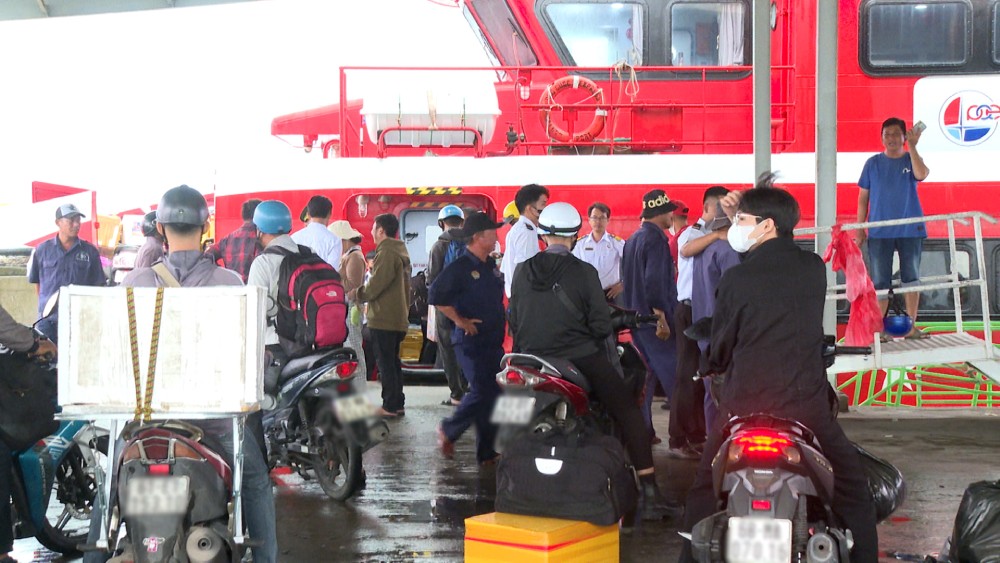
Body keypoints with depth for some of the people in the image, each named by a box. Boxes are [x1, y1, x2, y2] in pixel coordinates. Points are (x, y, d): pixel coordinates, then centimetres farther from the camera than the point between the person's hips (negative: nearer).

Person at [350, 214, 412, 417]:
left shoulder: (386, 253, -16)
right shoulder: (401, 252, 16)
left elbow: (375, 285, -19)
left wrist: (356, 294, -3)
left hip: (383, 319, -10)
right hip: (398, 318, 10)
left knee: (385, 363, -5)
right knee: (393, 361, 15)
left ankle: (390, 406, -2)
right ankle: (397, 403, 20)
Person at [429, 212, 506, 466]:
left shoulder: (490, 265, 13)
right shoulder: (459, 267, -13)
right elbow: (436, 295, -20)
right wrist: (460, 320, -17)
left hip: (493, 341, 8)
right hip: (472, 341, -8)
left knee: (497, 393, 6)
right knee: (482, 392, -13)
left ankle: (487, 452, 14)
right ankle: (448, 430, 11)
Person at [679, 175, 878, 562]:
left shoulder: (735, 280, -10)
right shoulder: (814, 268, 0)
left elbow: (719, 353, 2)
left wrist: (714, 364, 24)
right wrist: (744, 217, 24)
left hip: (746, 406, -2)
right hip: (808, 403, 3)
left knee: (705, 492, 13)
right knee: (853, 490, 17)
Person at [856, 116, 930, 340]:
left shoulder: (911, 159, 5)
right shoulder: (873, 163, 7)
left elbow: (921, 174, -19)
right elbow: (863, 197, 7)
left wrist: (912, 146, -22)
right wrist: (860, 228, 1)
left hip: (910, 230, 0)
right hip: (879, 232, 0)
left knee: (911, 278, 4)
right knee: (880, 281, 1)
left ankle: (911, 326, 11)